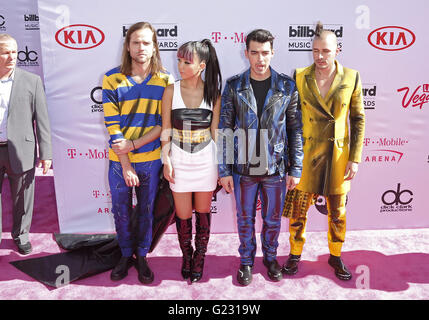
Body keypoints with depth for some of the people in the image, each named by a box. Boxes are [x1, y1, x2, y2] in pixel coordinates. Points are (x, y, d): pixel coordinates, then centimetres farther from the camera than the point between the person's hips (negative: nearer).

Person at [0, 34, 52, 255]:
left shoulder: (32, 81, 0)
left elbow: (42, 119, -1)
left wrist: (45, 153, -5)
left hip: (21, 151, -1)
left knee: (22, 199, 11)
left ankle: (21, 235, 32)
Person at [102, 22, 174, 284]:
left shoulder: (165, 81, -3)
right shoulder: (112, 79, -4)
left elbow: (164, 124, -5)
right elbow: (112, 124, -8)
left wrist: (133, 144, -16)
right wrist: (126, 164, -12)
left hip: (150, 160, 0)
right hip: (119, 161, 0)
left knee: (146, 211, 13)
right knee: (121, 212, 13)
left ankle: (142, 257, 33)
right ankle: (126, 256, 34)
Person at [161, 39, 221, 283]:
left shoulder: (213, 93, -4)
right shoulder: (172, 91, -5)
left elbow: (214, 131, 1)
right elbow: (166, 130, 0)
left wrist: (219, 165, 2)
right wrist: (166, 160, -4)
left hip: (206, 160, 0)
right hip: (179, 160, 0)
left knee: (203, 212, 12)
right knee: (183, 214, 7)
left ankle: (199, 258, 32)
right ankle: (187, 255, 35)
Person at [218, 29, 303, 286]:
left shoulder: (288, 87, -3)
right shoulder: (234, 86, -3)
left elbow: (296, 130, 1)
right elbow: (224, 130, -1)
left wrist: (296, 169, -1)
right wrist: (224, 170, -4)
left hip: (276, 168, 0)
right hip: (244, 168, 0)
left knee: (273, 219, 16)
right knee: (245, 219, 14)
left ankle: (271, 257, 40)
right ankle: (247, 261, 36)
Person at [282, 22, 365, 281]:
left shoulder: (351, 78, -3)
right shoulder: (300, 77, -4)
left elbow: (358, 119, 1)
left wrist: (355, 158, -4)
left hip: (337, 156, 1)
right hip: (306, 154, 0)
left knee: (338, 211, 13)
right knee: (298, 209, 8)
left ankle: (336, 256, 35)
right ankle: (295, 254, 31)